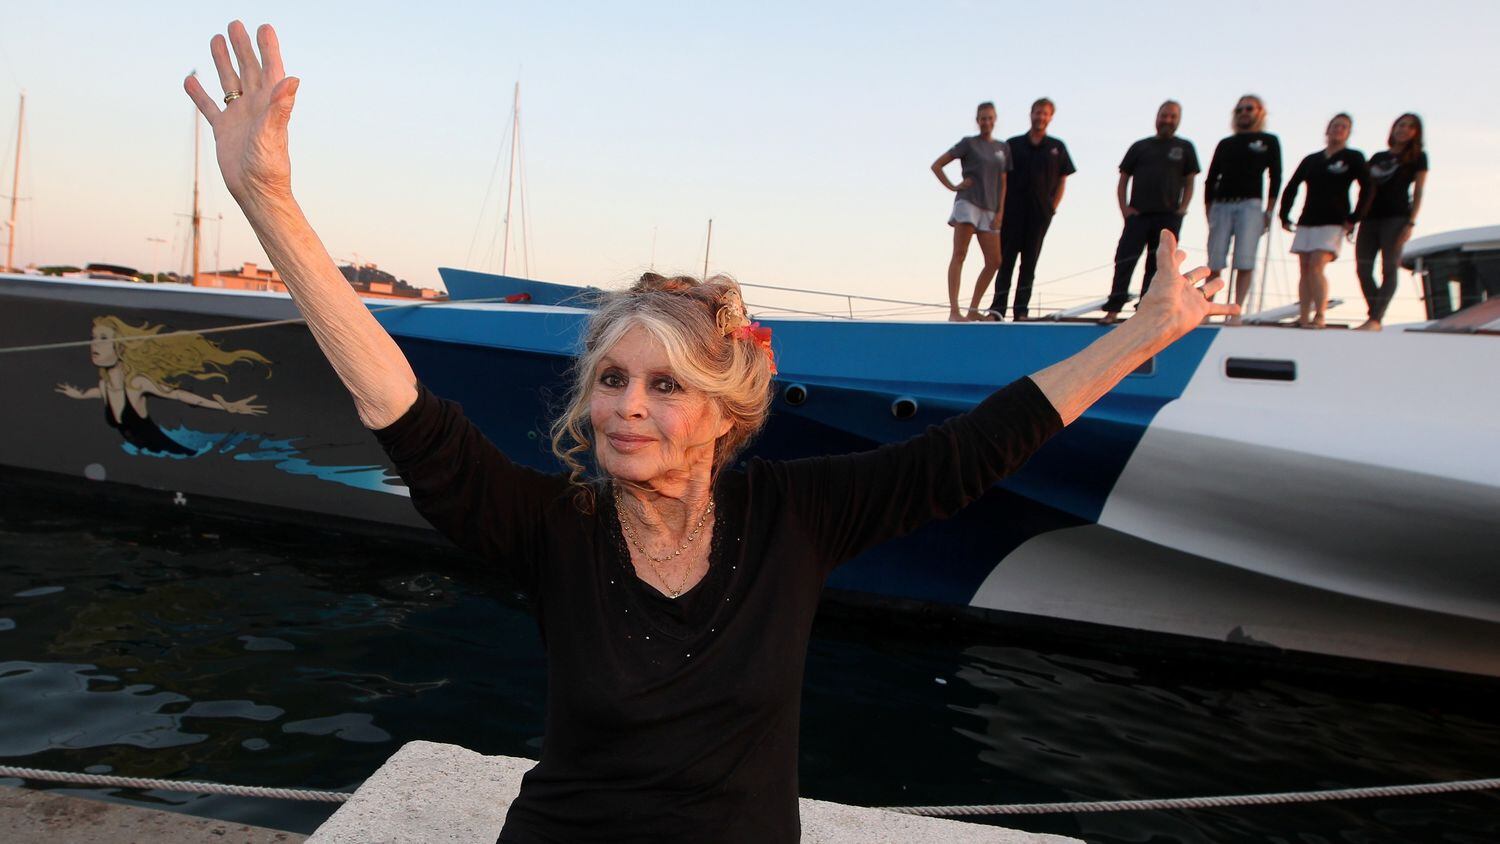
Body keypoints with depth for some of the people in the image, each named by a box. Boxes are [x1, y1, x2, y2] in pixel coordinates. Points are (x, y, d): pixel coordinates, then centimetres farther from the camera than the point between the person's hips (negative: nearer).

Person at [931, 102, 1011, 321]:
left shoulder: (1003, 148, 16)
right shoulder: (969, 143, 4)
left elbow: (1002, 183, 14)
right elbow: (936, 165, 2)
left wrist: (1000, 212, 4)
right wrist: (953, 187, -5)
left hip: (989, 209, 6)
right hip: (967, 202, -5)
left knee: (994, 261, -1)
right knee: (959, 254, -13)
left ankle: (973, 310, 7)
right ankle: (954, 311, -20)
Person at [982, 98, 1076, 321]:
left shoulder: (1057, 148, 11)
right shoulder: (1013, 144, 9)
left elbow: (1062, 180, 12)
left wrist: (1053, 207, 1)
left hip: (1040, 212, 1)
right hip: (1013, 210, -1)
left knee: (1029, 262, 3)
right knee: (1006, 260, -4)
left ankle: (1022, 310, 4)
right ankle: (997, 308, -5)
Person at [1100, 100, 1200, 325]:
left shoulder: (1185, 148, 13)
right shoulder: (1140, 146, 13)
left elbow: (1189, 183, 11)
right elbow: (1122, 181, 12)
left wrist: (1182, 209, -3)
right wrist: (1124, 209, -1)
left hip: (1168, 217, 1)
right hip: (1138, 214, 0)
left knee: (1157, 266, 2)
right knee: (1124, 262, -9)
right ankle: (1113, 310, -9)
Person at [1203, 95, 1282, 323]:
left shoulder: (1269, 141, 14)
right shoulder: (1225, 144, 20)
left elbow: (1275, 177, 8)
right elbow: (1211, 179, 15)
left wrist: (1269, 211, -2)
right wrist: (1208, 210, 4)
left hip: (1250, 205, -2)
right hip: (1221, 204, 2)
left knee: (1245, 262, -11)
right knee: (1214, 263, -3)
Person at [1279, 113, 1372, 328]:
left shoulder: (1354, 158, 6)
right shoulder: (1311, 160, 16)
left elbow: (1367, 189, -1)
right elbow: (1291, 187, 19)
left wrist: (1353, 219, -8)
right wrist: (1284, 216, 10)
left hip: (1333, 223, -5)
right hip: (1306, 222, 5)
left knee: (1317, 266, -20)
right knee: (1304, 269, 0)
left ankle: (1320, 316, -21)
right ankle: (1304, 318, 0)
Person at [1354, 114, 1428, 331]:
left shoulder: (1417, 157, 10)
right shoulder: (1377, 157, 21)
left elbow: (1418, 192, 2)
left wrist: (1411, 223, -9)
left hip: (1396, 217, -4)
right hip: (1370, 217, 5)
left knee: (1389, 269, -11)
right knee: (1363, 269, -3)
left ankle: (1375, 319, -19)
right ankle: (1374, 318, 3)